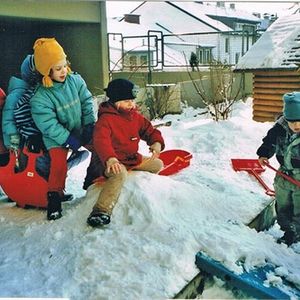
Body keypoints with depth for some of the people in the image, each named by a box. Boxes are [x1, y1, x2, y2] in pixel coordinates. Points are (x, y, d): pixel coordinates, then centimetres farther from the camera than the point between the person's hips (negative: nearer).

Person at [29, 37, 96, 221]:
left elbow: (87, 102, -2)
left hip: (81, 130, 5)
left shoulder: (76, 80, -9)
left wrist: (89, 125, -9)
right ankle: (55, 196, 1)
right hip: (57, 137, -5)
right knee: (59, 165, -21)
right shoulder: (40, 98, -22)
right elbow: (49, 126, -22)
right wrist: (69, 140, -23)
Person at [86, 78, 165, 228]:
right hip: (112, 162, -8)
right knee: (119, 173, -41)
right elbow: (100, 140, -33)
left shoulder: (136, 116, 8)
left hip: (132, 158, 8)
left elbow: (149, 130, 14)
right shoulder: (105, 119, -17)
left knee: (158, 164, 13)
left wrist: (157, 142, -10)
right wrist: (109, 158, -52)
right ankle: (102, 210, -41)